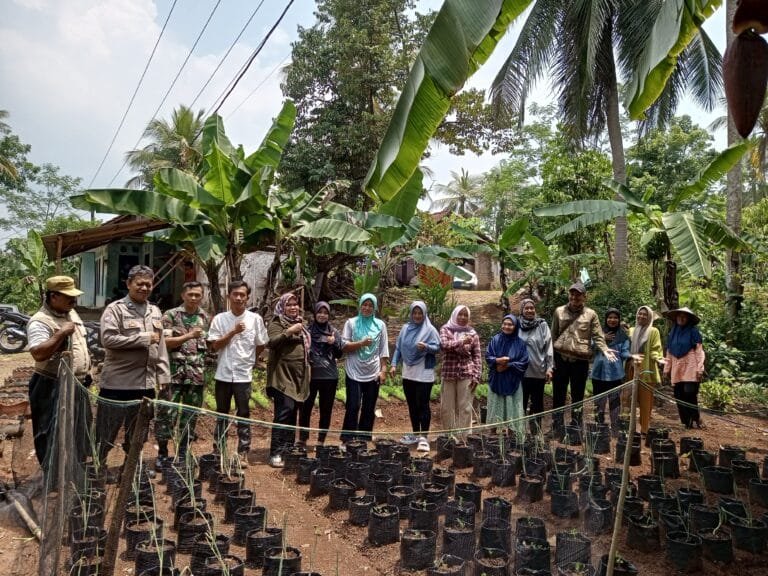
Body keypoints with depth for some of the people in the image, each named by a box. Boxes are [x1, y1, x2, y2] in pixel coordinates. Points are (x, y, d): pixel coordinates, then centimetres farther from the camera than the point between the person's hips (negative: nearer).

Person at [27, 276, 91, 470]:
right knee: (54, 435, 0)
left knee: (77, 433, 20)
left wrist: (86, 367, 17)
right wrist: (61, 333, -30)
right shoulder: (40, 321, -19)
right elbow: (38, 353, -32)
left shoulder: (72, 313, 9)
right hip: (54, 389, -9)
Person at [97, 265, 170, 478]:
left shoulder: (155, 312, 13)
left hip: (146, 384, 6)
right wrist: (144, 339, -16)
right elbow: (108, 339, -20)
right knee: (106, 434, 5)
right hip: (117, 382, -6)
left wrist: (163, 376, 10)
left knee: (138, 435, 16)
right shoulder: (115, 309, -6)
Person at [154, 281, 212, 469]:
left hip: (198, 375, 3)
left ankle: (182, 453, 21)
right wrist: (188, 336, -19)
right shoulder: (170, 315, 0)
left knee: (190, 415, 9)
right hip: (174, 373, -3)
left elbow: (212, 345, 15)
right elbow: (164, 342, -8)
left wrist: (209, 372, 7)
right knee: (166, 413, -1)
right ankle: (162, 453, 13)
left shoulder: (207, 318, 10)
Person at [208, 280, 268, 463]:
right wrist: (233, 331, -16)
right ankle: (218, 451, 25)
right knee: (222, 414, 13)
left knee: (243, 415, 5)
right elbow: (215, 345, -8)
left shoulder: (255, 319, -3)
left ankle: (243, 453, 14)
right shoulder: (219, 319, -2)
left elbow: (261, 346, 7)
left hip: (244, 375, -1)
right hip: (223, 374, 1)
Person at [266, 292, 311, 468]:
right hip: (283, 376, -7)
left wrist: (307, 368, 23)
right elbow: (271, 342, -18)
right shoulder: (277, 322, -3)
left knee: (293, 413, 11)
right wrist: (289, 331, -26)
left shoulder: (299, 323, 20)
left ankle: (288, 448, 20)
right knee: (284, 412, -15)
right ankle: (276, 453, -13)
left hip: (298, 376, 7)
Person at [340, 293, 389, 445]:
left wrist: (383, 370, 1)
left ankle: (364, 439, 17)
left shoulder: (380, 325, 8)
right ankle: (347, 439, 4)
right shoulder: (351, 323, 3)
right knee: (353, 407, -7)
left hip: (373, 374, 2)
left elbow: (383, 350, 8)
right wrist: (361, 343, -17)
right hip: (354, 373, -2)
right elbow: (344, 346, -3)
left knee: (369, 409, 7)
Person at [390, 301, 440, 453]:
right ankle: (416, 434, 24)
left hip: (424, 374, -5)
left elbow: (437, 348, -9)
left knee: (423, 404, -5)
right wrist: (394, 364, 0)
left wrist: (426, 347, -28)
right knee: (412, 405, 13)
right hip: (408, 373, 5)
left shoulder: (430, 329, -6)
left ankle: (424, 437, -1)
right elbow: (398, 348, 10)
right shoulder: (405, 329, 8)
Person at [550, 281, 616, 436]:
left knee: (578, 397, 10)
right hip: (560, 358, 1)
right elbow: (553, 335, 7)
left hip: (581, 360, -1)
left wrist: (605, 350, -19)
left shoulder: (591, 314, 4)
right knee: (558, 396, 6)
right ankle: (557, 430, 16)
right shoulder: (559, 311, 7)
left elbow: (598, 336, 0)